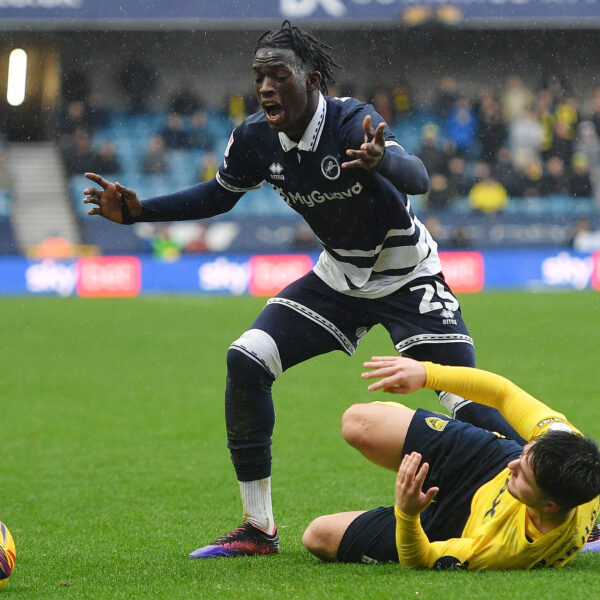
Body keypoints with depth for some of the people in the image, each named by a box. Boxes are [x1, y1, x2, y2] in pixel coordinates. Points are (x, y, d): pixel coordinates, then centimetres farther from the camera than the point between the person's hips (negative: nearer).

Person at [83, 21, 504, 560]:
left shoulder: (353, 124, -29)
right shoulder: (256, 139, -11)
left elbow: (417, 177, -48)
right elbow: (219, 195, 10)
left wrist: (381, 161, -72)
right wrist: (138, 211, -3)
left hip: (407, 278, -6)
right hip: (338, 276, 6)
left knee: (466, 399, -19)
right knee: (246, 359, -10)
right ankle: (259, 529, 0)